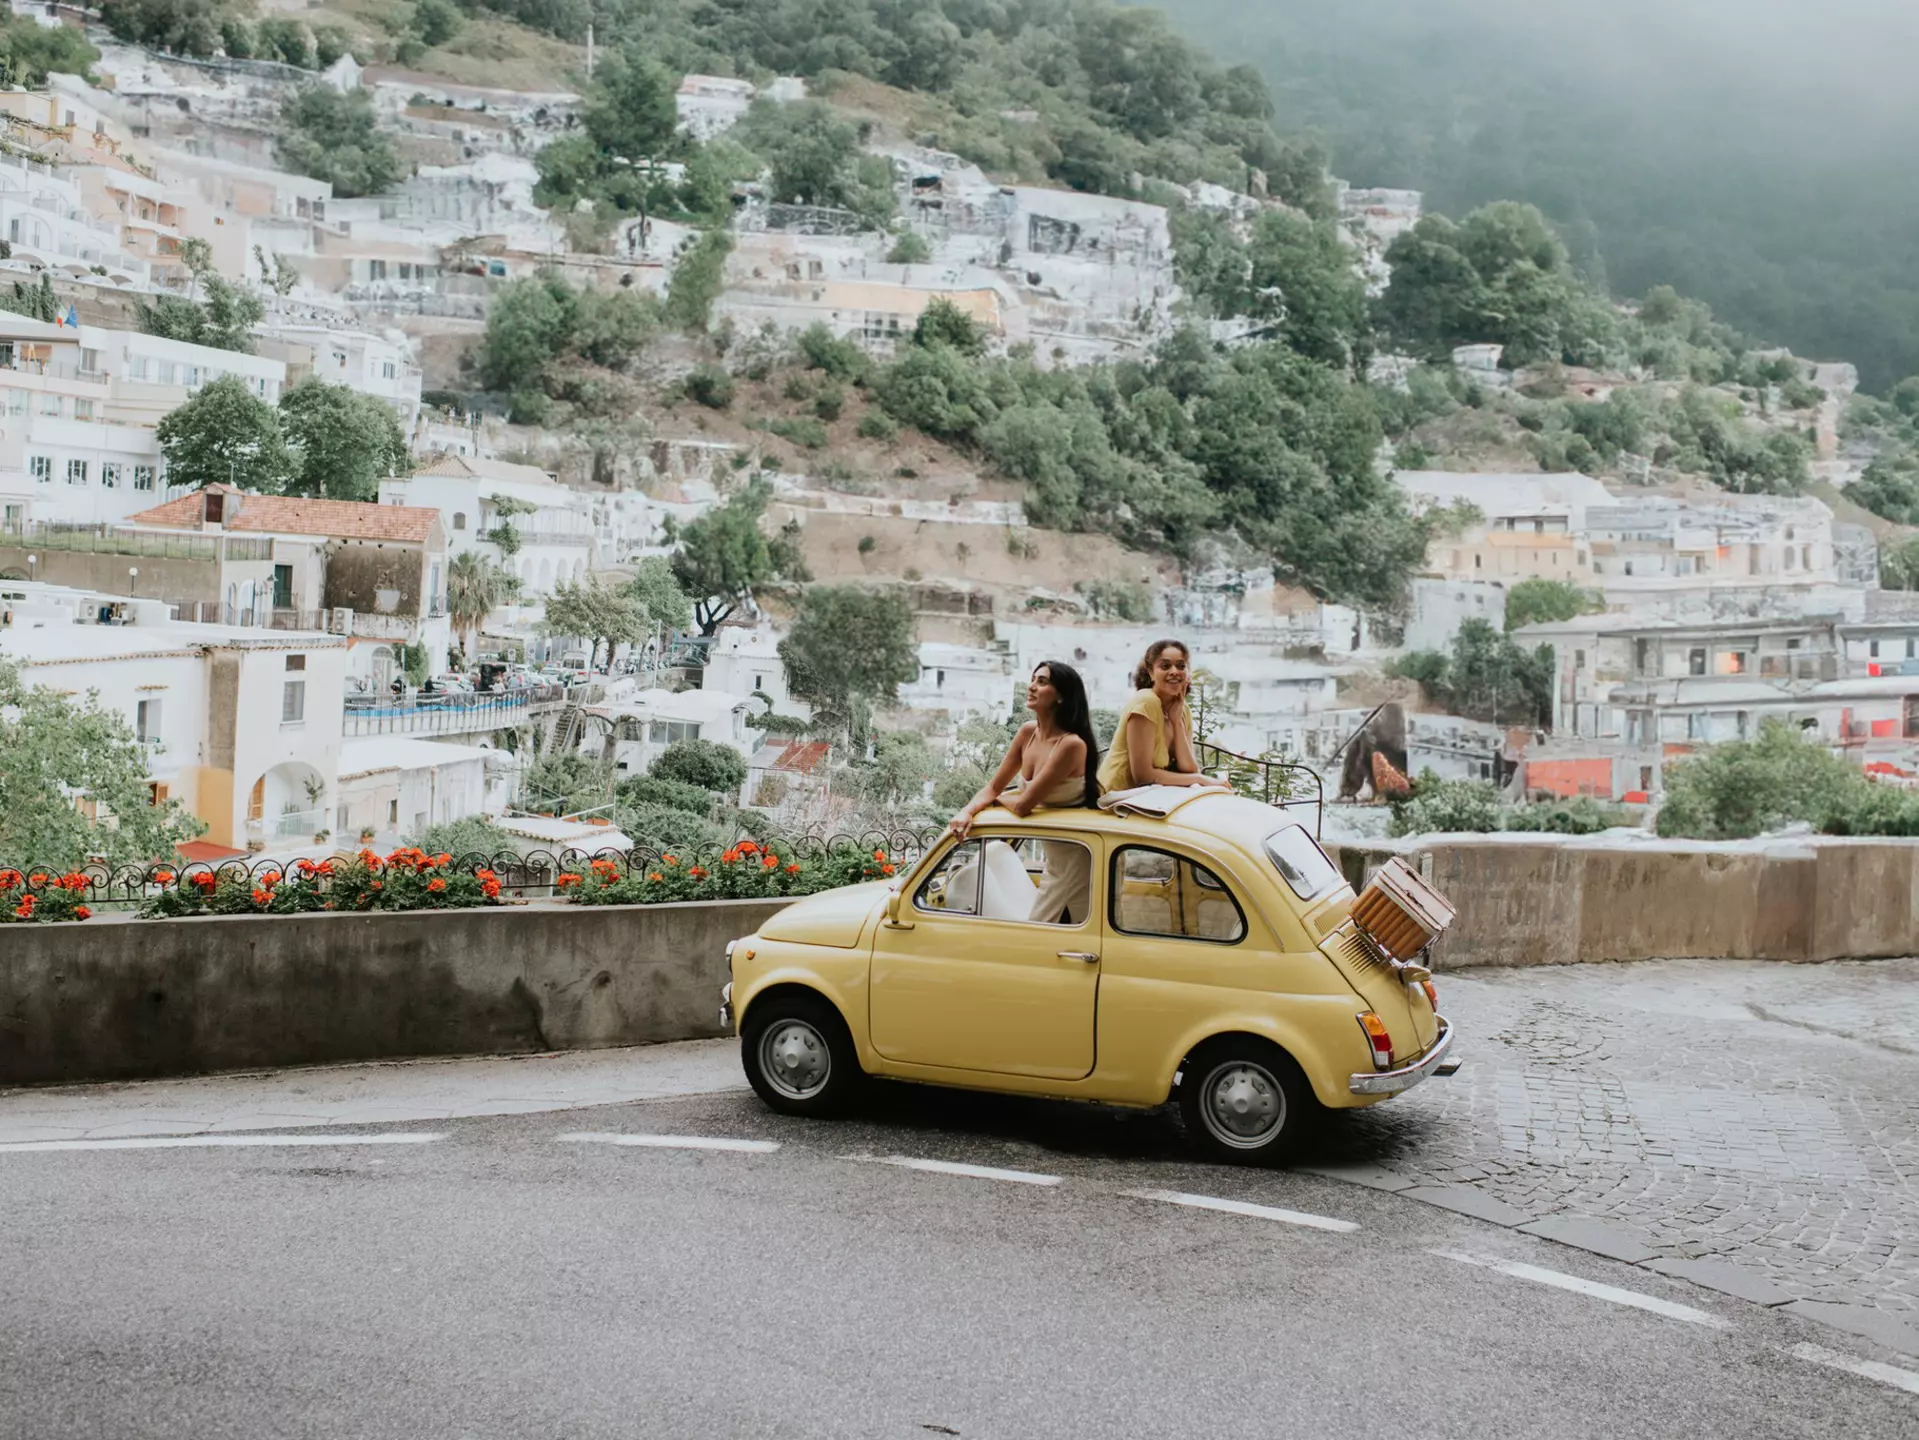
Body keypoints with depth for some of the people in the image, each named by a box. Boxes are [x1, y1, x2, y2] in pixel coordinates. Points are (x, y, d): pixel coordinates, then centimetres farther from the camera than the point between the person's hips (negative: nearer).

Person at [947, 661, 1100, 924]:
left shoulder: (1071, 745, -25)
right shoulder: (1029, 732, 0)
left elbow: (1023, 806, -23)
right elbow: (993, 787, 4)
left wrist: (999, 799, -2)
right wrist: (967, 812, -15)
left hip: (1076, 859, -8)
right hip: (1053, 854, 8)